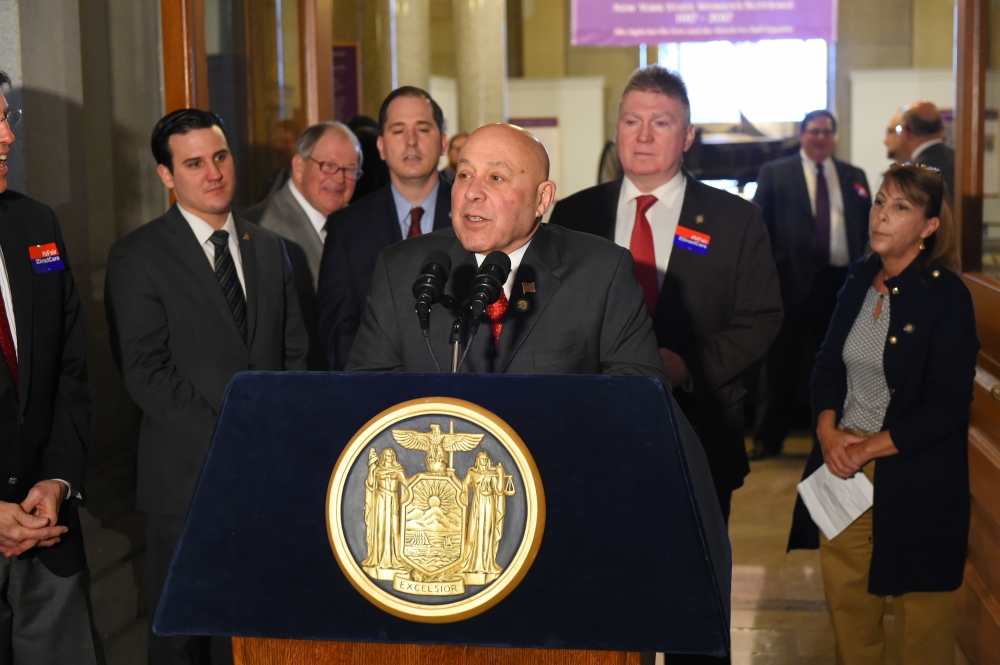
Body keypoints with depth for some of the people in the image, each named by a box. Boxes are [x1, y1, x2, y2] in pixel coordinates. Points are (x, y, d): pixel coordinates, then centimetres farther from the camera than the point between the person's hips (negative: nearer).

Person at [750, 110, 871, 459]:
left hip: (841, 281, 3)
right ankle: (768, 439, 12)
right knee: (781, 364, 3)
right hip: (792, 280, -3)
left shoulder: (854, 176, 12)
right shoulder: (774, 173, 3)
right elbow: (758, 225, -1)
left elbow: (868, 228, 12)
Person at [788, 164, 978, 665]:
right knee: (846, 602, 11)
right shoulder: (860, 280, 7)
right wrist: (829, 432, -5)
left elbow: (947, 406, -15)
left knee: (920, 617, 6)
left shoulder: (946, 296, -12)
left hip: (914, 479, -5)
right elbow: (828, 364, 12)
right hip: (843, 471, 5)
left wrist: (867, 449, -15)